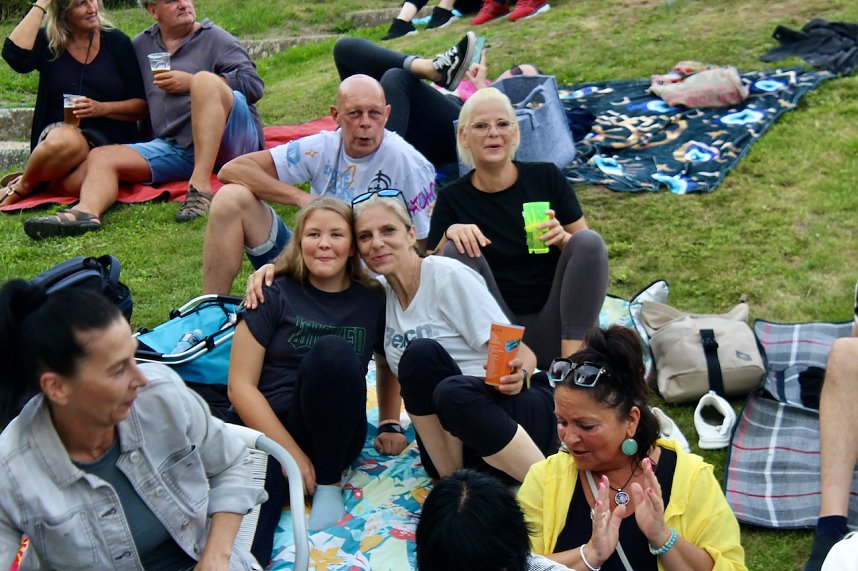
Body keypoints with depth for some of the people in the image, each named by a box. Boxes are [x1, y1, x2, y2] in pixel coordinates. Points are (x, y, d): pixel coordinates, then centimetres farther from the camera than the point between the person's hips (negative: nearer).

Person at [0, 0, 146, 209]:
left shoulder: (117, 42, 7)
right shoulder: (47, 42, 8)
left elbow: (142, 105, 5)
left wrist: (102, 108, -14)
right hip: (58, 133, 0)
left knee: (77, 184, -36)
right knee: (66, 140, -40)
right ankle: (22, 185, -11)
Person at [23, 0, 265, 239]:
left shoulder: (215, 38, 9)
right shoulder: (141, 45, 21)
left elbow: (254, 84, -4)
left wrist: (192, 83, -8)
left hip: (230, 140, -5)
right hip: (174, 146, 5)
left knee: (206, 79, -30)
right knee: (101, 157, -10)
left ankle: (200, 186, -40)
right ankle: (86, 211, -44)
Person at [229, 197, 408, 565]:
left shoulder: (372, 301, 6)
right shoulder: (275, 294, -1)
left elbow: (387, 363, 27)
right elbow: (241, 386, -6)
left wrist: (390, 424, 13)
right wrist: (292, 454, -14)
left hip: (333, 435, 5)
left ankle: (329, 484, -14)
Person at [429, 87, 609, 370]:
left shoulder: (546, 177, 2)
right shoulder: (453, 198, 3)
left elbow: (590, 250, 5)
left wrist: (563, 239, -17)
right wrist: (448, 236, -19)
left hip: (554, 330, 1)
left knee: (588, 241, -20)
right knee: (457, 250, -20)